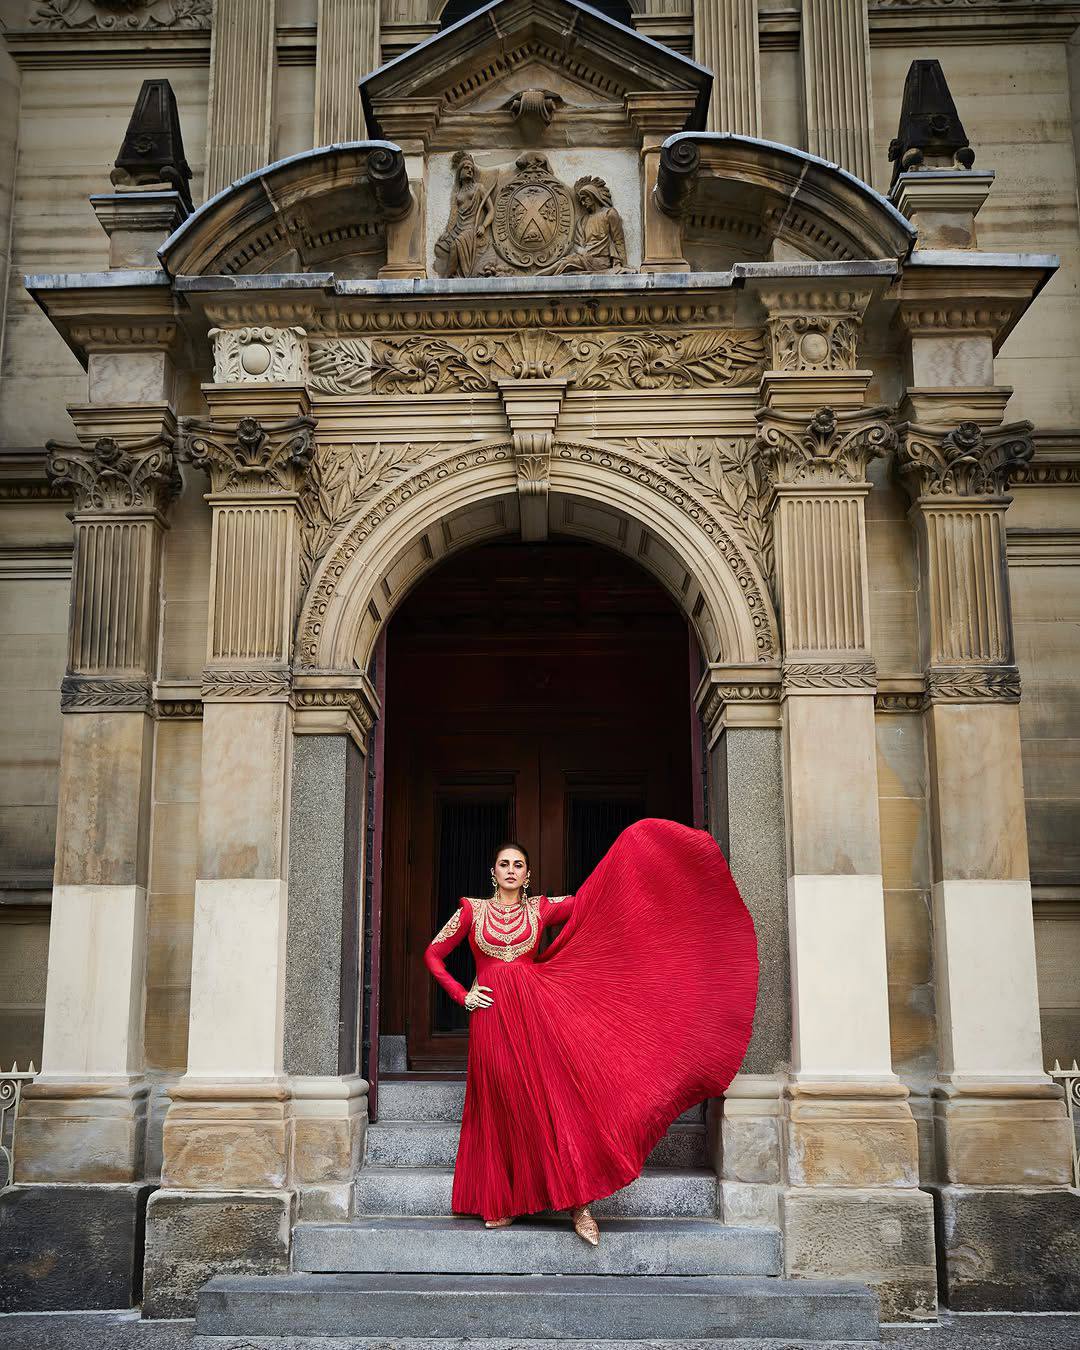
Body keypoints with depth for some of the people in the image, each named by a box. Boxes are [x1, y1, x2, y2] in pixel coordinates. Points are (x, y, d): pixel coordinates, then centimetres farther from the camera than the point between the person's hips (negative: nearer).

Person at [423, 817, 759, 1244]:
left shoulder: (540, 908, 10)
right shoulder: (472, 911, 7)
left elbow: (591, 896, 3)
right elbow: (433, 954, 12)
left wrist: (634, 840, -2)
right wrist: (462, 995, 1)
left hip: (535, 1006, 1)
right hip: (491, 1014, 0)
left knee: (557, 1095, -8)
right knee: (500, 1107, 2)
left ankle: (578, 1203, -4)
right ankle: (501, 1203, 14)